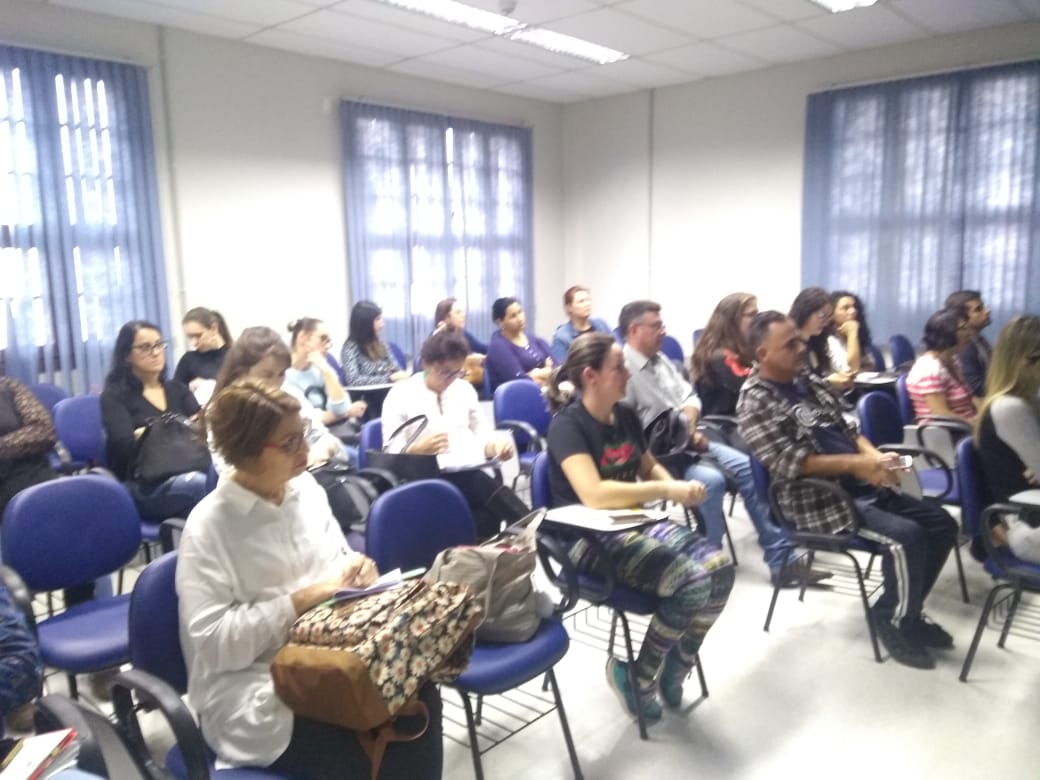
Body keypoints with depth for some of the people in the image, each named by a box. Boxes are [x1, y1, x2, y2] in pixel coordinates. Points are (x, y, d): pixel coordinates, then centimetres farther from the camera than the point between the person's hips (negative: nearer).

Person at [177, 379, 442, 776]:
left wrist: (356, 567, -5)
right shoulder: (208, 528, -12)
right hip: (255, 695, -5)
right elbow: (212, 642, -17)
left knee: (418, 695, -23)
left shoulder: (306, 489, 6)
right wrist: (301, 601, -21)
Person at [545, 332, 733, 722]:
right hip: (591, 540, -7)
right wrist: (667, 490, -26)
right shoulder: (567, 425, -16)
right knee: (691, 582, -23)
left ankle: (673, 671, 6)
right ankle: (637, 675, 0)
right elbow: (594, 494, -29)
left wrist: (676, 486, -2)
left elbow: (649, 467, 21)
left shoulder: (626, 415, 8)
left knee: (719, 568, -13)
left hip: (636, 525, 8)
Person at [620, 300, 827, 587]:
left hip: (687, 442, 9)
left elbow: (690, 397, 15)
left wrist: (689, 426, -8)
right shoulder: (624, 368, -14)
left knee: (750, 469, -5)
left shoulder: (661, 360, 14)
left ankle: (780, 559, 0)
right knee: (711, 480, -32)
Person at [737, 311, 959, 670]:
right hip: (817, 501, -8)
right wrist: (856, 463, -21)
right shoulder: (755, 403, -12)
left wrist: (874, 456, -4)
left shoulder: (810, 381, 13)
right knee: (906, 537, -24)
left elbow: (847, 430, 17)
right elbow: (790, 463, -21)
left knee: (942, 524, 4)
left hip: (862, 487, 9)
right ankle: (894, 621, 0)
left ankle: (904, 609, 19)